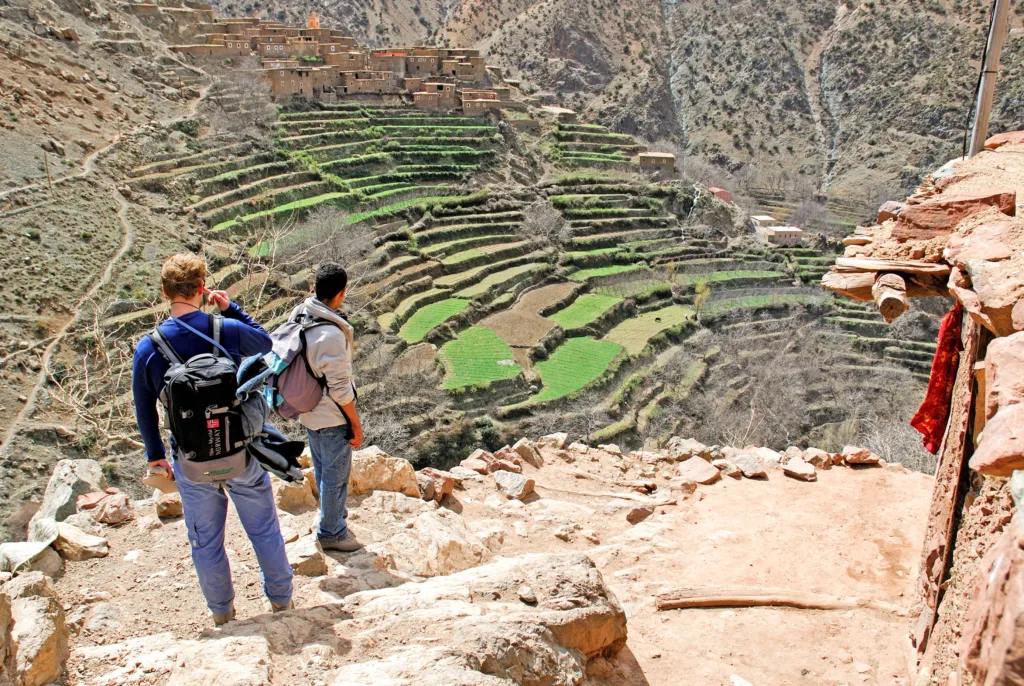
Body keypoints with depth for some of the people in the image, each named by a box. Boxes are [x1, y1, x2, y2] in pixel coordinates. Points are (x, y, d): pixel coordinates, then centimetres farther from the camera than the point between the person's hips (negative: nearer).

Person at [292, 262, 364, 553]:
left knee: (323, 471, 24)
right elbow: (339, 387, -24)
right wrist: (356, 423, -12)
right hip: (332, 418, -8)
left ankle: (333, 518, 44)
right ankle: (331, 532, 27)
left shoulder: (299, 317, -4)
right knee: (336, 475, 10)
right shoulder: (331, 333, -29)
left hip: (309, 411, 8)